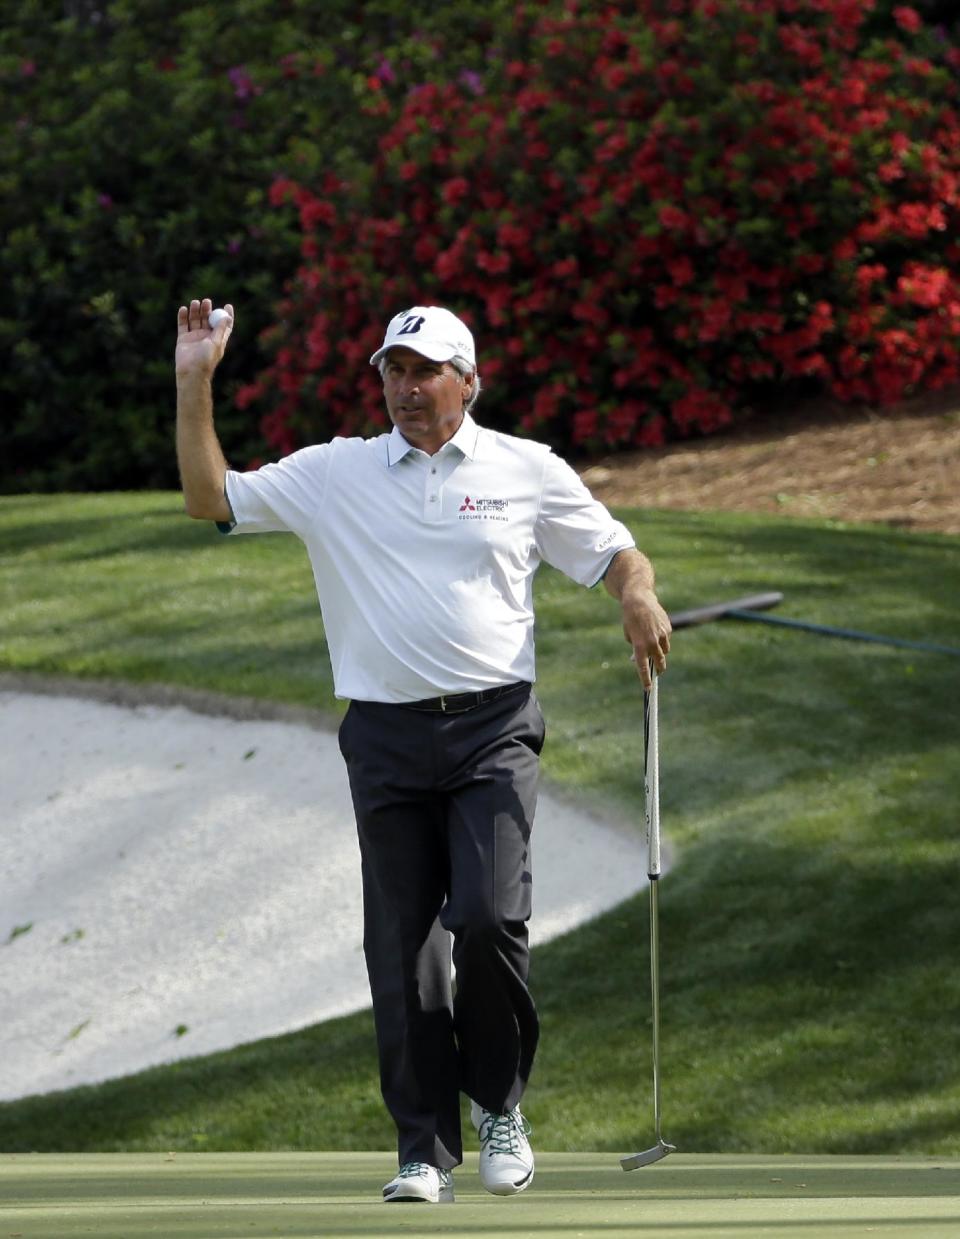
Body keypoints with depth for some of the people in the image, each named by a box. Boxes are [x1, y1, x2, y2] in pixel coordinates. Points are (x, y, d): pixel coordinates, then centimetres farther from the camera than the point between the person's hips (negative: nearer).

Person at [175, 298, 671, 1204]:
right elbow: (212, 500, 8)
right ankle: (425, 1150, 5)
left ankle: (498, 1104, 7)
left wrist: (640, 596, -8)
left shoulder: (527, 472, 8)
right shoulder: (333, 474, 10)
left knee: (489, 918, -16)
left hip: (493, 730, -2)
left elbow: (612, 552, 14)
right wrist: (194, 384, 0)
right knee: (400, 945, -1)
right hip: (386, 738, 2)